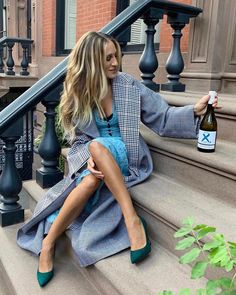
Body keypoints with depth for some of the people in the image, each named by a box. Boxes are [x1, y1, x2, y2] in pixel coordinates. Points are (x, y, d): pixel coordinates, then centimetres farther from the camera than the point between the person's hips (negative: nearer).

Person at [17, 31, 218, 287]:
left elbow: (163, 118, -2)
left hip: (124, 158, 0)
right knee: (91, 180, -37)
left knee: (98, 145, -35)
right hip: (91, 160, 1)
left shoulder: (129, 86, -2)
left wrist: (195, 110, -19)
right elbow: (77, 139, 2)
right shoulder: (76, 94, 0)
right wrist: (88, 160, -20)